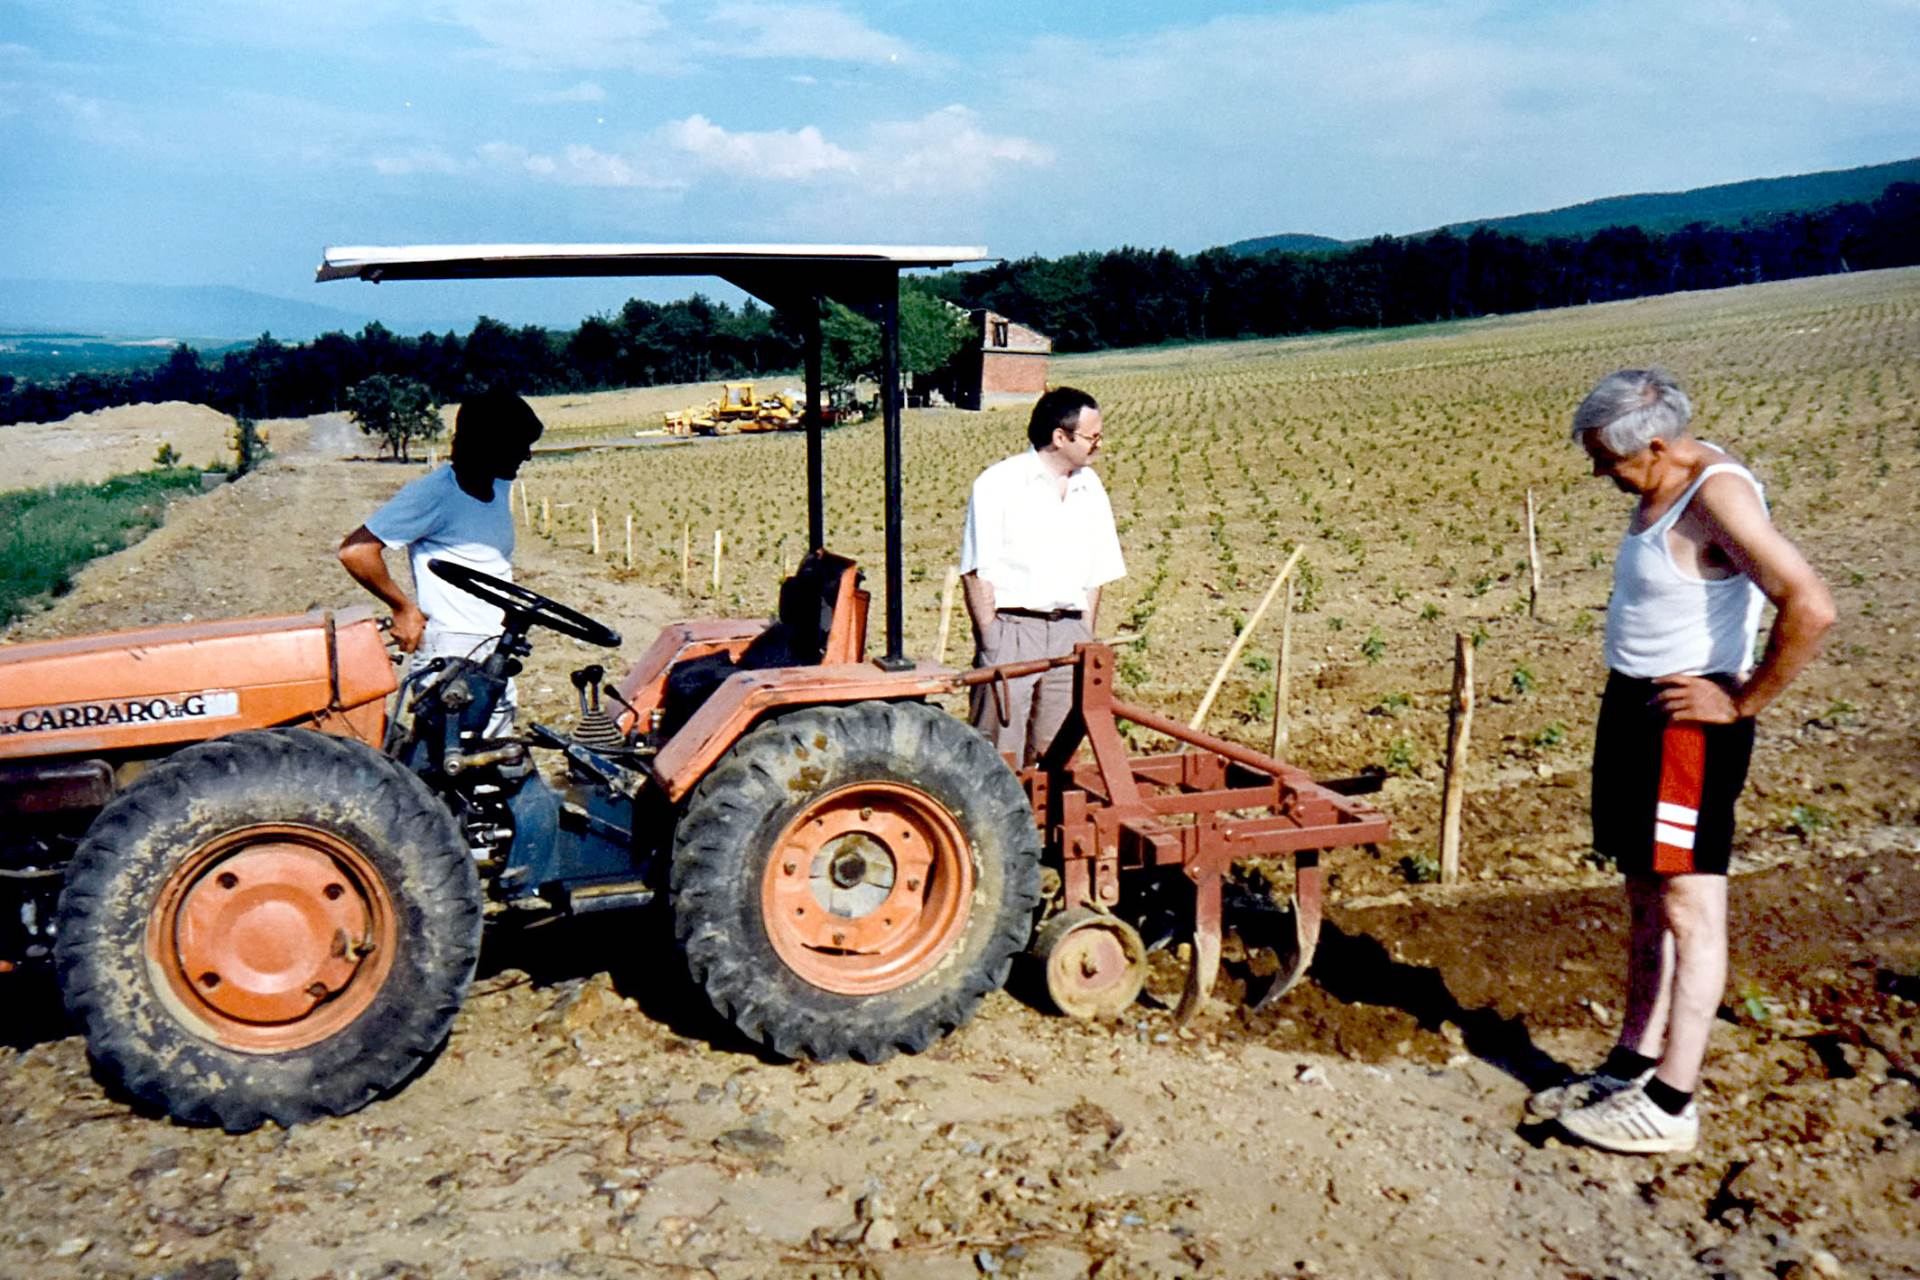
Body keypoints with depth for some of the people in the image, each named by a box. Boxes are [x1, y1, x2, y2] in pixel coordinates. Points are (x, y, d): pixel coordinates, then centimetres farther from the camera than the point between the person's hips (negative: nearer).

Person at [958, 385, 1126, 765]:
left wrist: (1085, 640, 11)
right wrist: (991, 641, -10)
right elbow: (976, 573, -6)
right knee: (1000, 761, -4)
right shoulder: (998, 484, -4)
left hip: (1069, 633, 5)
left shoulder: (1090, 488, 13)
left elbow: (1095, 576, 17)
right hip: (1011, 629, -5)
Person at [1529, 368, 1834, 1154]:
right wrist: (1628, 695, 13)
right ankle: (1632, 1066, 27)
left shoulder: (1718, 494, -19)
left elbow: (1810, 607, -28)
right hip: (1633, 707, 10)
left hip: (1686, 723, -10)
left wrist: (1743, 701, -19)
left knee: (1688, 906, -1)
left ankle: (1670, 1104, 7)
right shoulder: (1661, 492, 10)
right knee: (1646, 898, 15)